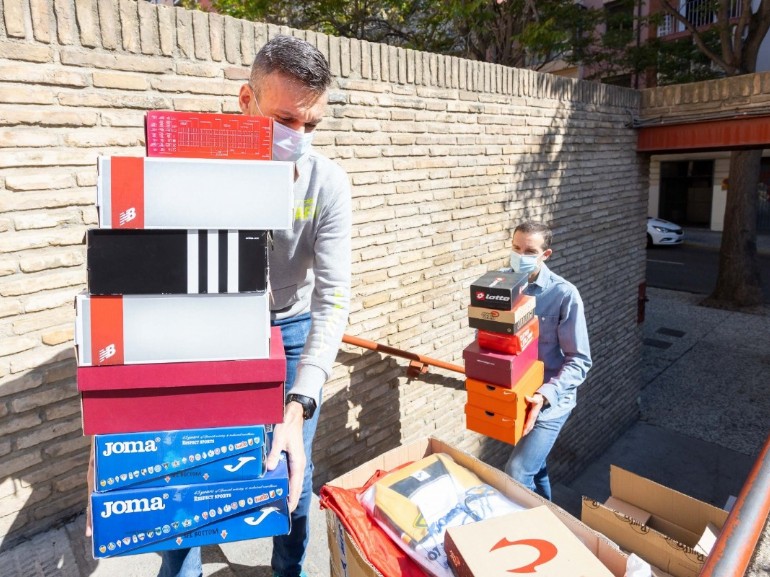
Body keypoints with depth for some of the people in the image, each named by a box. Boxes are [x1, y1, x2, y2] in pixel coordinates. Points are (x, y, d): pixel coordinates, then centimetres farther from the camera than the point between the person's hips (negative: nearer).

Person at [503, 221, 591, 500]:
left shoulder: (564, 294, -16)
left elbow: (579, 361, -15)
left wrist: (546, 395, -29)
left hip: (550, 400, -4)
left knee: (516, 476, -13)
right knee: (533, 465, 23)